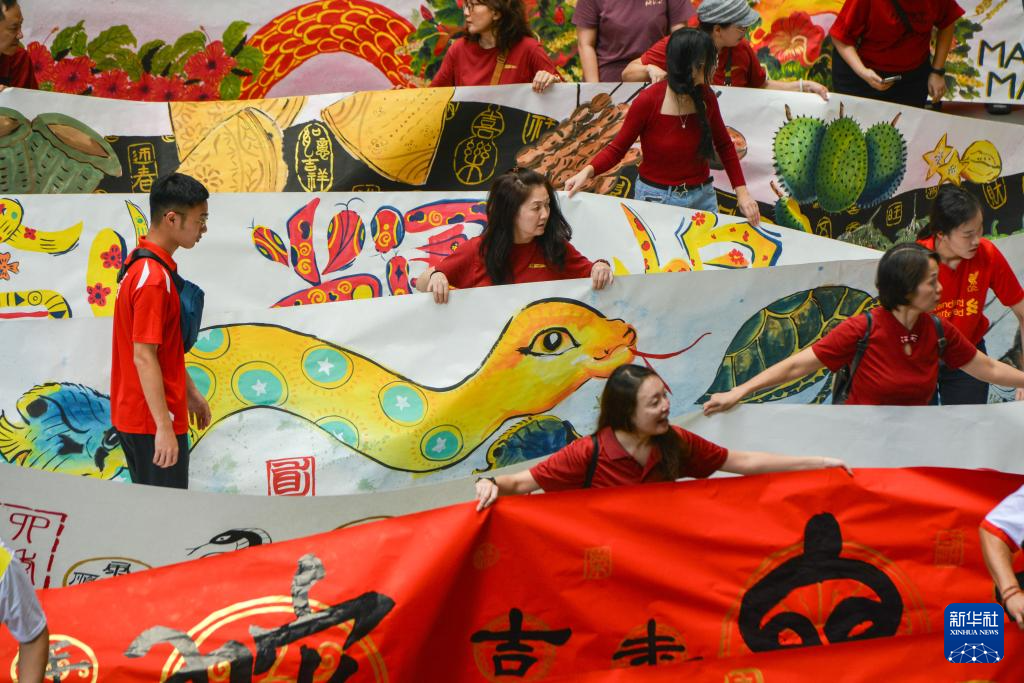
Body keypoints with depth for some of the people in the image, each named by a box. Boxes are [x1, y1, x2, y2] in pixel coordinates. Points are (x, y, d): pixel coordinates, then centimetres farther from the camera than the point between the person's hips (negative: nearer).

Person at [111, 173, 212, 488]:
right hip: (152, 421, -10)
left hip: (132, 415, 10)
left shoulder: (143, 264, 11)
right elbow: (143, 357, -24)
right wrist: (164, 427, -25)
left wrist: (190, 392, 24)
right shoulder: (154, 278, -21)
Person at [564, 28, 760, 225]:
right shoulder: (648, 102, -15)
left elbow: (724, 146, 10)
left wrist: (742, 193, 4)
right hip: (656, 197, -4)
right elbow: (617, 149, -7)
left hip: (703, 197, 4)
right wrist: (588, 171, -25)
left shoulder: (706, 97, -3)